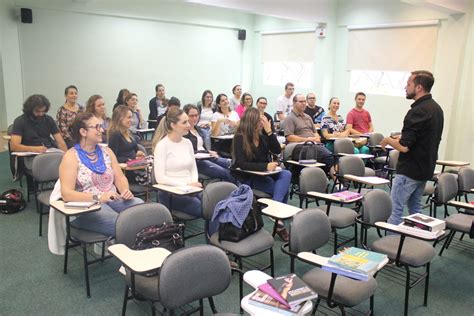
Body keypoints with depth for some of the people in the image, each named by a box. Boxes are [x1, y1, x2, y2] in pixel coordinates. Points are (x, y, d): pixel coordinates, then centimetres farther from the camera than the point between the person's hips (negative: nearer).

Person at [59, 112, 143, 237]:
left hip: (113, 201, 6)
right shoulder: (71, 157, -4)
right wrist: (98, 197, -25)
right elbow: (66, 194, -13)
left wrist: (125, 190, -12)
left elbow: (120, 178, 12)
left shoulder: (106, 151, 13)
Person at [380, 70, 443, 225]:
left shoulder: (417, 111, -22)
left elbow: (404, 147, -24)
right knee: (415, 207, 19)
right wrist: (403, 136, 17)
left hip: (409, 170, -9)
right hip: (425, 168, 9)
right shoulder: (436, 108, 8)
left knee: (396, 209, -2)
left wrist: (388, 140, -7)